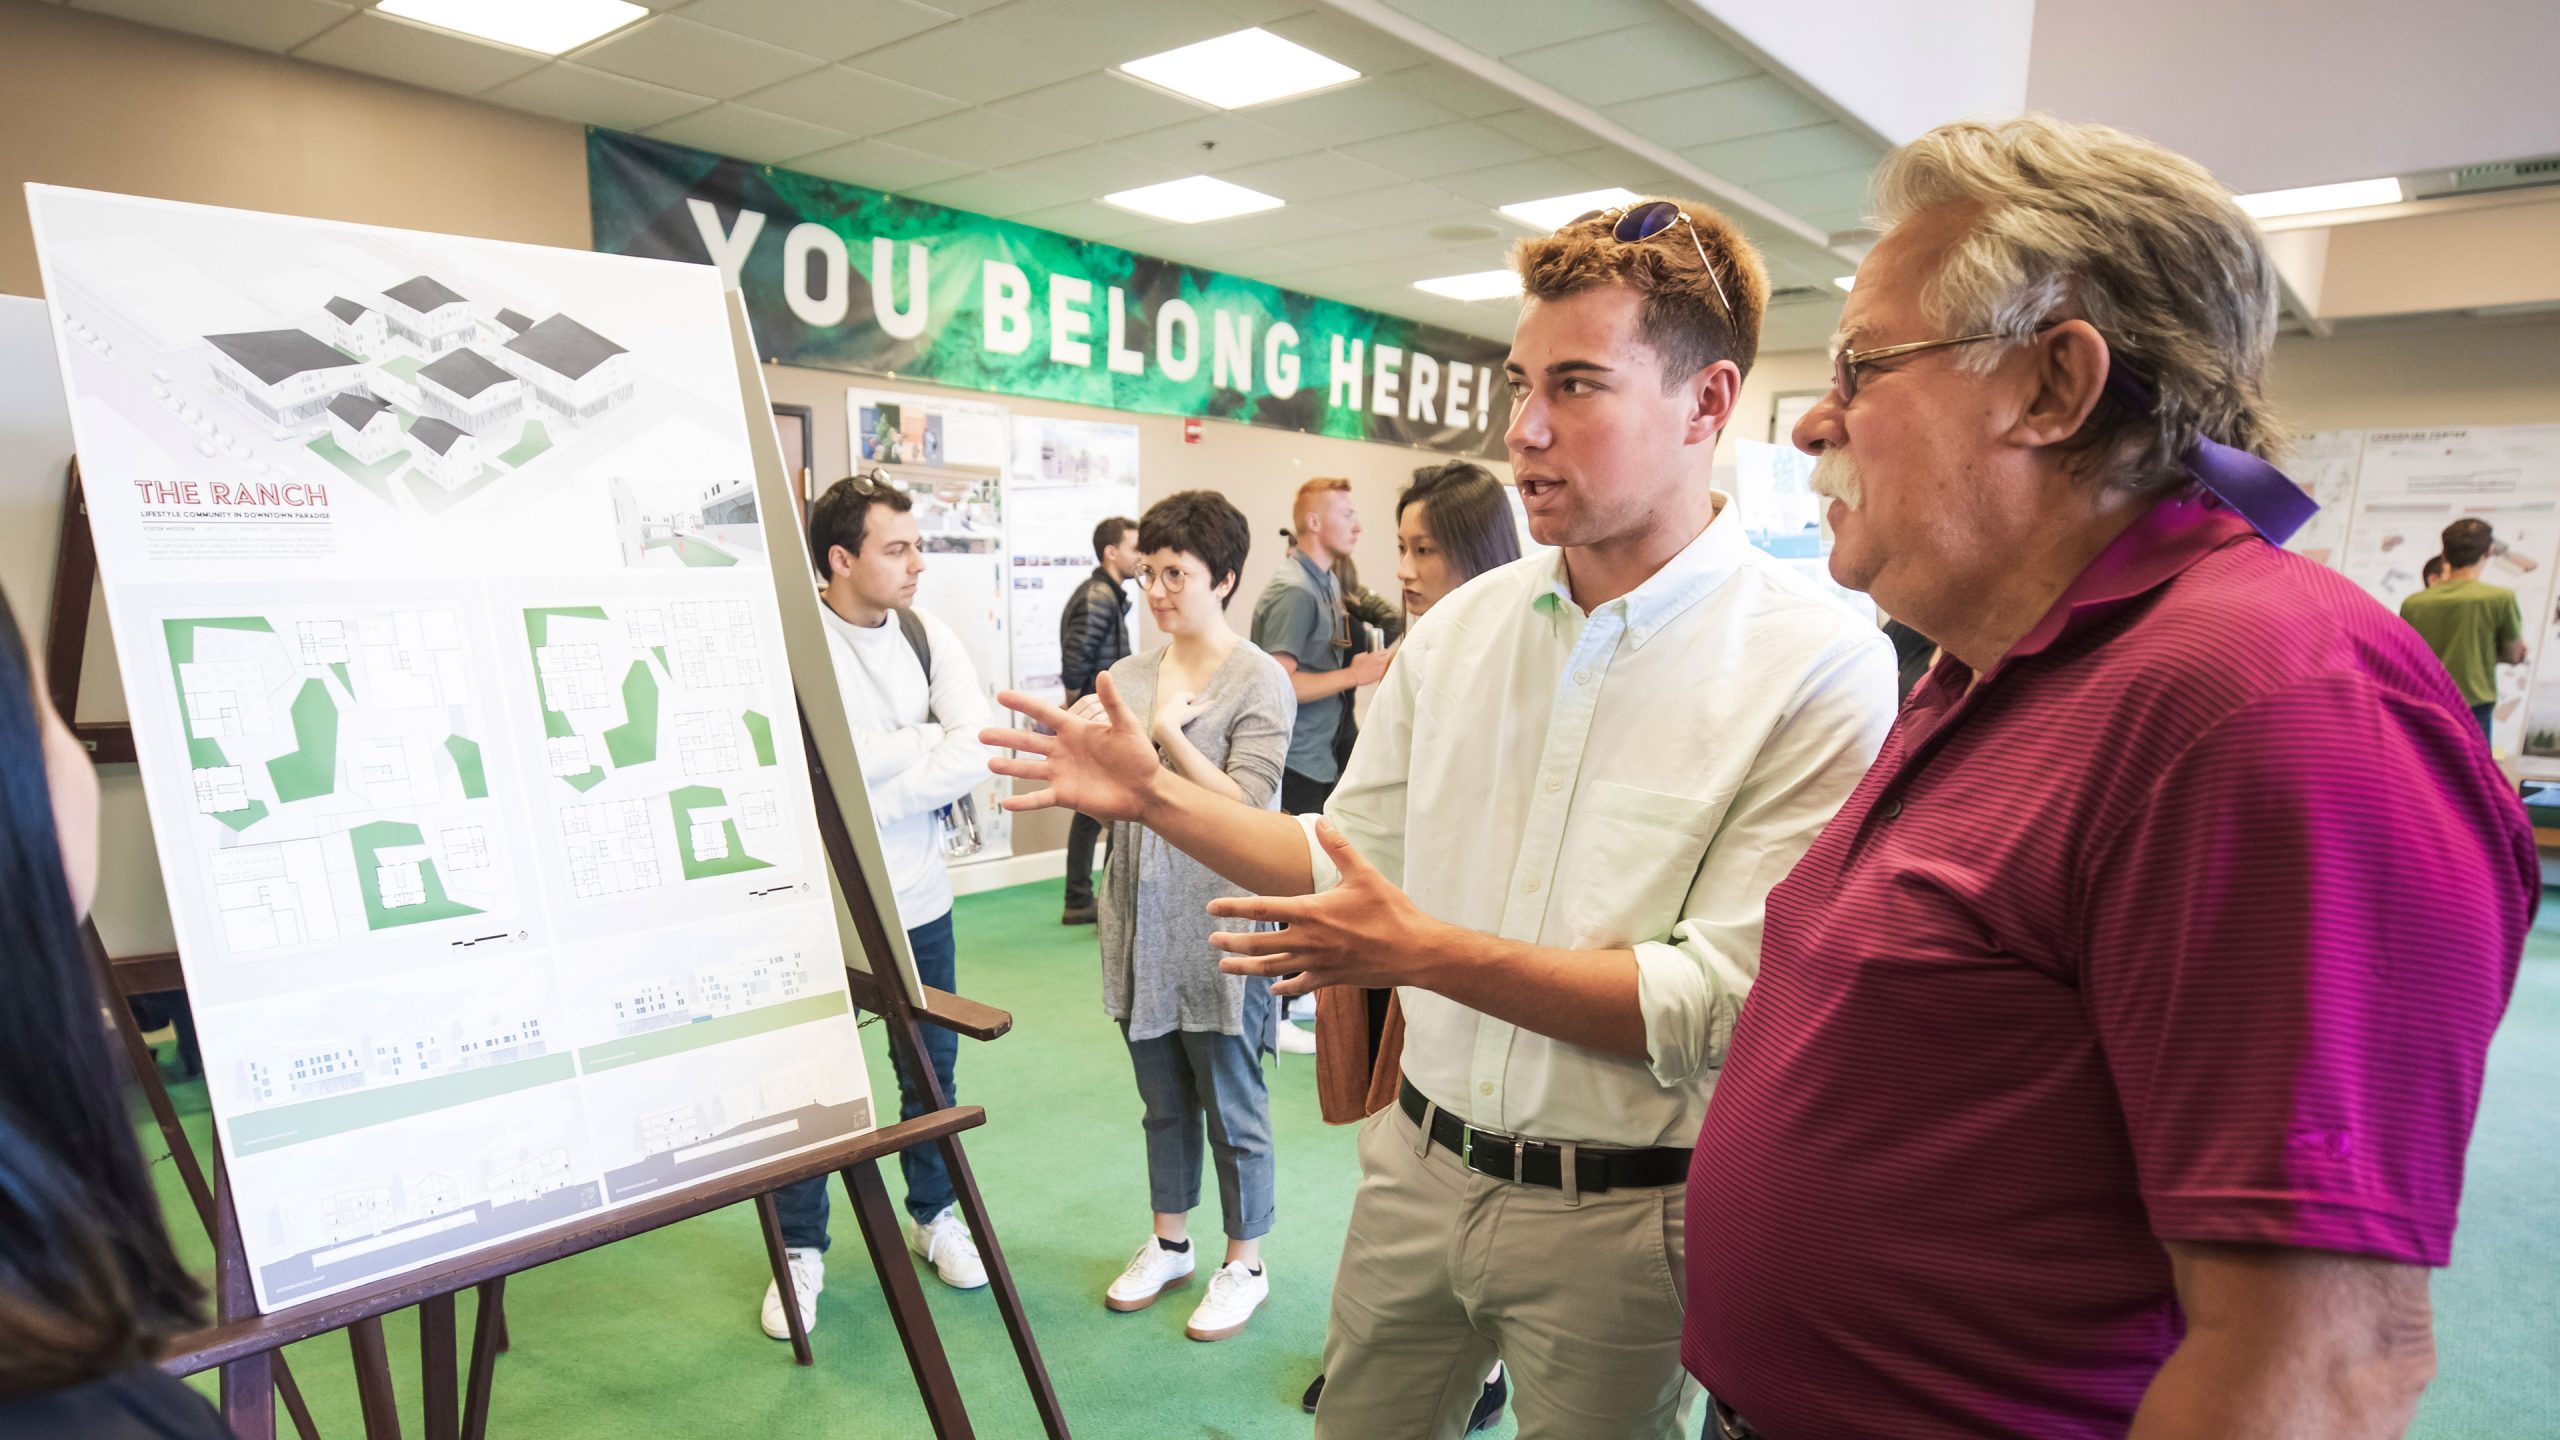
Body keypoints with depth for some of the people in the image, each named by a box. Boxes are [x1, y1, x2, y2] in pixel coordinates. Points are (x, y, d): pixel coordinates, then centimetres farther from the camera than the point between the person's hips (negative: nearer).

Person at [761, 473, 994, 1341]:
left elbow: (980, 750, -10)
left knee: (931, 1069, 17)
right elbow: (841, 760, -25)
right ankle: (801, 1249, 28)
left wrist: (881, 796, -18)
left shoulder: (928, 635, 1)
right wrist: (932, 741, -13)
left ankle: (935, 1214, 38)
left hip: (919, 898, 4)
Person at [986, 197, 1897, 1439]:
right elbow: (1353, 865, 7)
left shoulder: (1819, 666, -16)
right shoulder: (1456, 629, 0)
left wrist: (1424, 951, -25)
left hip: (1619, 1215, -4)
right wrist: (1155, 797, -3)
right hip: (1417, 1167, 4)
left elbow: (1724, 1008, -21)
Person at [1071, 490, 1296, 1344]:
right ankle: (1169, 1243, 39)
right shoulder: (1129, 675, 7)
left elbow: (1246, 808, -17)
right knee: (1163, 1102, 20)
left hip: (1220, 930, -5)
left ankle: (1245, 1264, 28)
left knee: (1231, 1107, 9)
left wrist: (1169, 735, -23)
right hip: (1143, 921, 6)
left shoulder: (1259, 682, -9)